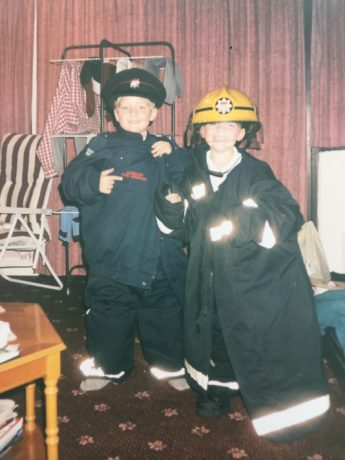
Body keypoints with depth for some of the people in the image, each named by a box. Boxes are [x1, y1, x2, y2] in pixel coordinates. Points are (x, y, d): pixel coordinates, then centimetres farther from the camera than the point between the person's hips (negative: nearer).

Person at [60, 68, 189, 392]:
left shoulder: (165, 150, 9)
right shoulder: (102, 146, 2)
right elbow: (69, 184, -3)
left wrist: (174, 155, -11)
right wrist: (93, 183, -22)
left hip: (159, 257, 2)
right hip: (112, 257, -1)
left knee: (164, 313, 14)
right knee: (110, 316, 10)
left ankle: (169, 364, 35)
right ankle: (109, 366, 32)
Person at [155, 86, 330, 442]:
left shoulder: (255, 173, -8)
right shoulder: (193, 175, 5)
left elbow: (288, 217, -18)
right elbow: (180, 228, 10)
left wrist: (241, 223, -30)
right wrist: (170, 206, -11)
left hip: (251, 277, -4)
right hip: (208, 276, 4)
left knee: (255, 338, 3)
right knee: (213, 332, 16)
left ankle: (275, 402, 22)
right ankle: (217, 387, 39)